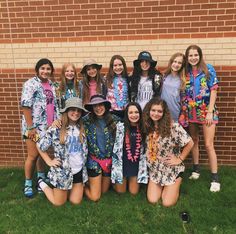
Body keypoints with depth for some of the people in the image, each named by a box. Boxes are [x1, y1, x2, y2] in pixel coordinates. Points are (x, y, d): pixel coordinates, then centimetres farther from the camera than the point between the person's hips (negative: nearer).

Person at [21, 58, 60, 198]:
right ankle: (28, 184, 19)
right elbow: (25, 106, -16)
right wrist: (30, 127, -19)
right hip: (35, 127, -6)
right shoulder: (31, 84, -10)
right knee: (33, 155, 2)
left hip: (49, 126, 6)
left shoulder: (51, 85, 10)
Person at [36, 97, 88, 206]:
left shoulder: (82, 128, 0)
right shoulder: (56, 129, -15)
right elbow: (39, 146, -6)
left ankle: (66, 190, 40)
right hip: (62, 171, -4)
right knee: (59, 202, 12)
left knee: (75, 201, 10)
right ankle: (42, 183, 35)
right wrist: (49, 161, -6)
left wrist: (83, 162, 4)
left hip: (79, 171, 5)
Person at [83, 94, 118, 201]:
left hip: (109, 160, 2)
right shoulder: (86, 120, -8)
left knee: (104, 191, 18)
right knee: (94, 197, 4)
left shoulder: (114, 120, -3)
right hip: (94, 160, -2)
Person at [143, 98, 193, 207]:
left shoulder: (173, 127, -22)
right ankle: (162, 187, 29)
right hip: (154, 169, 4)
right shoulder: (147, 127, -5)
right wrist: (149, 162, 0)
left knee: (167, 203, -5)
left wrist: (180, 159, -11)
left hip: (172, 169, -4)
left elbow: (190, 143, -16)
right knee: (152, 200, -2)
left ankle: (174, 187, 27)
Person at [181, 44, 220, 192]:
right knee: (194, 141, 13)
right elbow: (184, 93, 8)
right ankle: (196, 169, 29)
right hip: (191, 112, 4)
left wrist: (210, 112, -12)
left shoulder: (208, 69, -5)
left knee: (209, 144, -6)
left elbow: (213, 90, -7)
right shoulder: (186, 72, 4)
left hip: (207, 111, -4)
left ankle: (215, 178, 3)